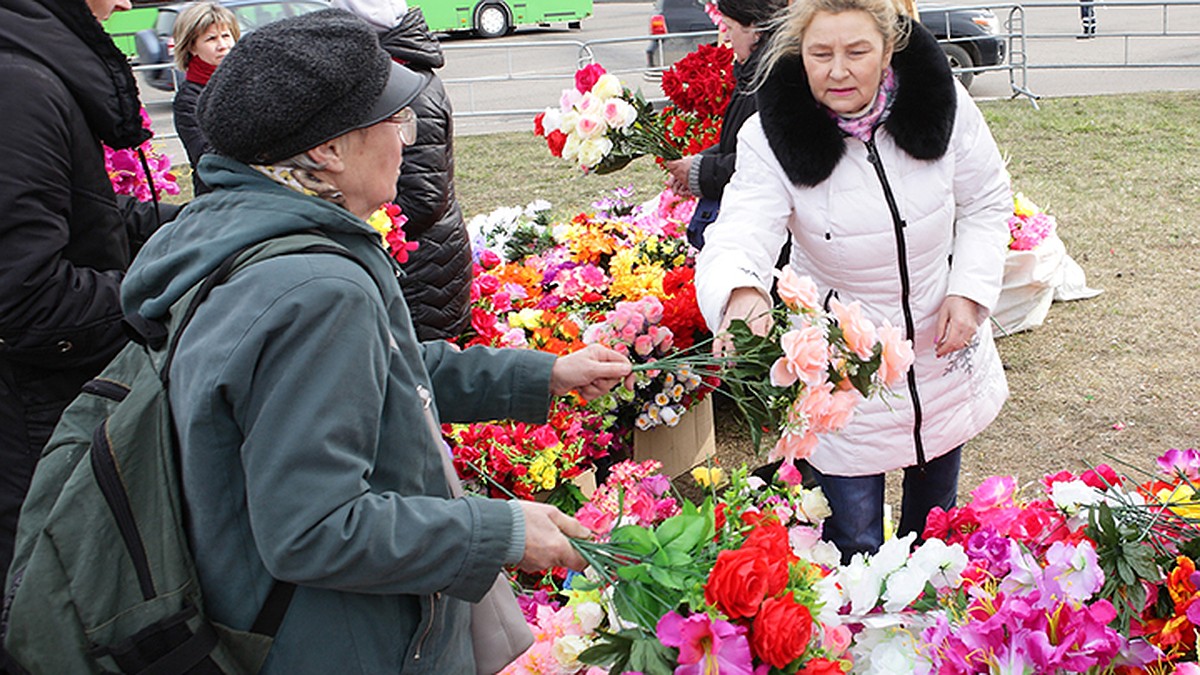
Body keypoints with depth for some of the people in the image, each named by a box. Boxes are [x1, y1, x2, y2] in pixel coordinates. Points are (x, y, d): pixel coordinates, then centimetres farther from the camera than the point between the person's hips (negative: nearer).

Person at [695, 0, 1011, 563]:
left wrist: (970, 290, -14)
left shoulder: (941, 101, -15)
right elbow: (737, 238, -35)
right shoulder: (772, 139, -22)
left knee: (935, 510, 26)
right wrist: (741, 295, -58)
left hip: (944, 348, 3)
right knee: (853, 542, 5)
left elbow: (986, 203, -1)